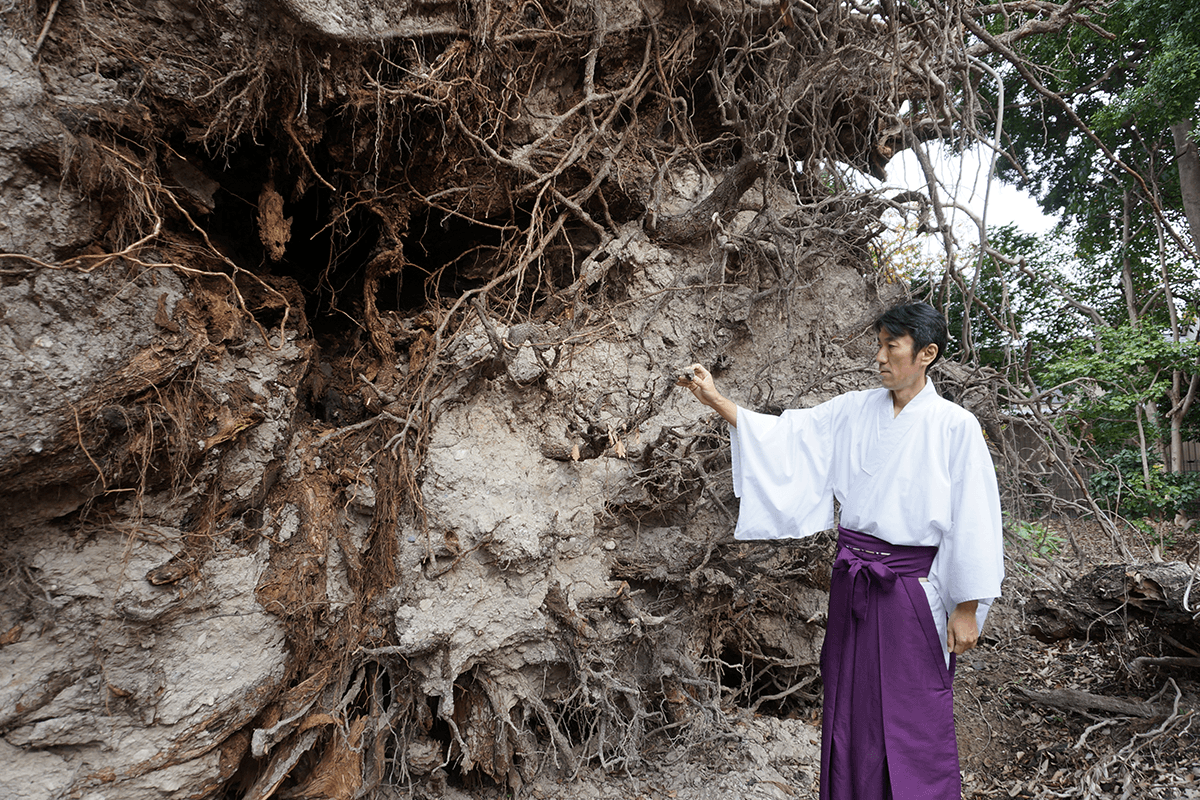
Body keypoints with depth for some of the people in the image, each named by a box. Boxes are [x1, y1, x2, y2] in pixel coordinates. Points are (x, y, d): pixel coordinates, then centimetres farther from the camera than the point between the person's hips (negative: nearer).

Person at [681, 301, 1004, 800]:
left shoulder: (955, 427, -7)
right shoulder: (853, 412, 4)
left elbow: (973, 521, -8)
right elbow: (786, 434, 1)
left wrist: (966, 610, -8)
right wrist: (717, 402, -9)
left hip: (914, 588, -4)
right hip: (851, 580, 4)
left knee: (915, 719, 5)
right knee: (850, 710, 15)